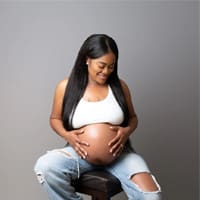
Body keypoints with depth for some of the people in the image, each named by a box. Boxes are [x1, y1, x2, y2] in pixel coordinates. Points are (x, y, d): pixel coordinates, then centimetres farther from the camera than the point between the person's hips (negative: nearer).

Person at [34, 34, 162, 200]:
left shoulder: (120, 86, 1)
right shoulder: (66, 87, -3)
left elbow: (132, 117, 11)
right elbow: (55, 118, 9)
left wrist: (128, 131, -12)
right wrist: (66, 135, -12)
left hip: (118, 152, 0)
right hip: (81, 152, 0)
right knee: (45, 166, -30)